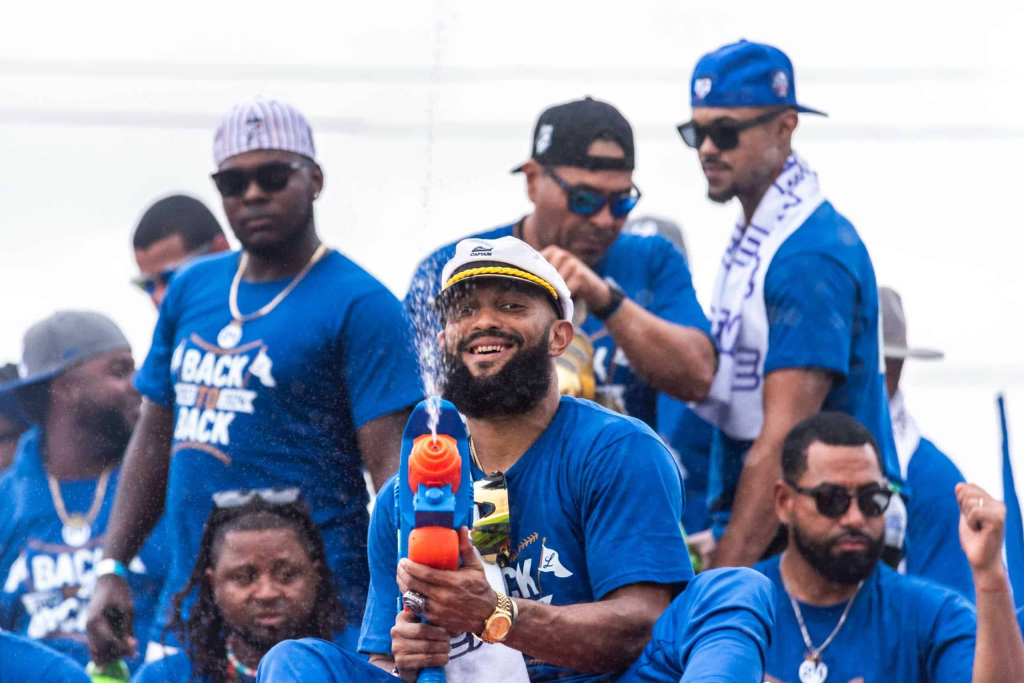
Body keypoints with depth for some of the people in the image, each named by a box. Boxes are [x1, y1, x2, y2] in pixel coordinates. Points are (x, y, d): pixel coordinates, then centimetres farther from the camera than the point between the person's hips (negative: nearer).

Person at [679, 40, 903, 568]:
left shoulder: (811, 256, -15)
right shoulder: (749, 238, 15)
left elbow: (783, 441, -20)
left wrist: (724, 576, -23)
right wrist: (721, 537, 12)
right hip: (752, 539, 8)